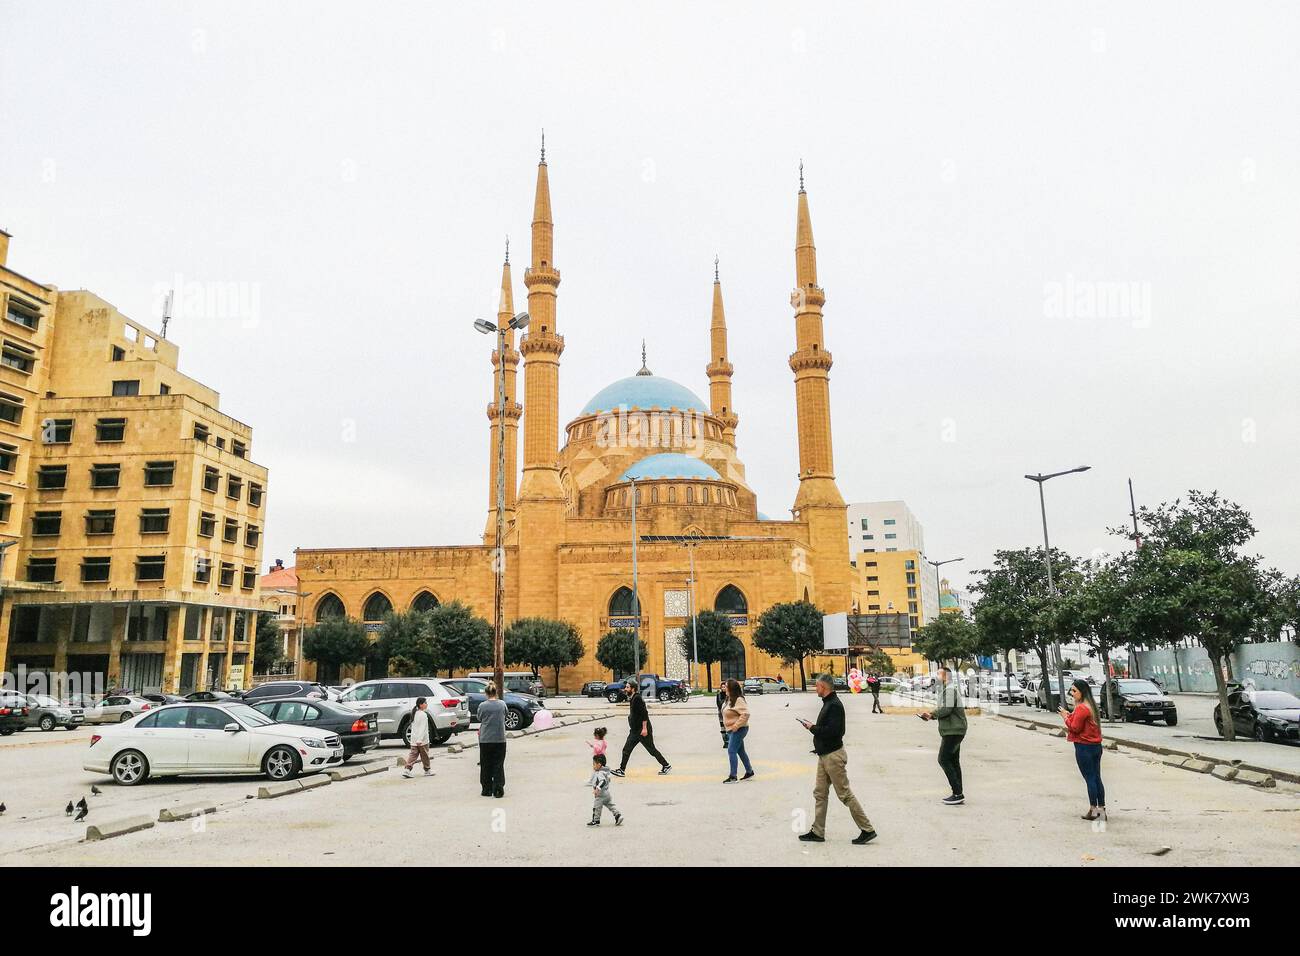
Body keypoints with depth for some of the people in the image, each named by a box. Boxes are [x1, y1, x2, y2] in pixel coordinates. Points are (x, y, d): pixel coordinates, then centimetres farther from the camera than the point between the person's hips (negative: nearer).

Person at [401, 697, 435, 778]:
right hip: (422, 740, -7)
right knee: (425, 755, 6)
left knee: (413, 754, 5)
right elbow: (422, 728, -22)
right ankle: (427, 770, 17)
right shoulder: (423, 715, -16)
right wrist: (420, 740, -27)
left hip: (414, 740, 7)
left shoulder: (414, 713, 12)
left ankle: (407, 769, -8)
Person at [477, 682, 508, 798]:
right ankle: (498, 789, 2)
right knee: (498, 765, 7)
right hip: (500, 739, 1)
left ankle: (487, 789, 15)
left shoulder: (482, 706, -8)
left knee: (485, 765, 11)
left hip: (485, 739, -1)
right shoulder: (502, 704, -4)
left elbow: (479, 719, 6)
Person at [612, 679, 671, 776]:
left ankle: (666, 765, 16)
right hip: (635, 730, 9)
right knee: (626, 750, 4)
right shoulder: (632, 699, 11)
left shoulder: (637, 698, -19)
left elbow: (644, 713, -24)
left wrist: (644, 728, -25)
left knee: (652, 750, 2)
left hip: (643, 730, -9)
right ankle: (622, 770, 7)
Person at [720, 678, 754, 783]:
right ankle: (749, 772, 28)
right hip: (731, 730, 10)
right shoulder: (729, 699, 9)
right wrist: (728, 725, 14)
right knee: (740, 751, 17)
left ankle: (733, 776, -8)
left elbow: (746, 714, -27)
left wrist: (736, 725, -26)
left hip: (738, 730, -10)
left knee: (731, 751, -12)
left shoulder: (738, 700, -20)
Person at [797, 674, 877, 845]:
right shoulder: (828, 703, 13)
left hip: (833, 756, -10)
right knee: (820, 793, 12)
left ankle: (867, 829, 6)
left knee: (845, 794, -3)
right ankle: (817, 832, 17)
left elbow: (831, 731, -28)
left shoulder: (834, 705, -19)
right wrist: (813, 726, 4)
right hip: (825, 755, 10)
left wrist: (812, 728, -16)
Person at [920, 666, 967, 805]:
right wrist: (932, 715, 3)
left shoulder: (950, 690, -15)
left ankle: (958, 794, -10)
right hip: (952, 731, 11)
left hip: (953, 731, -11)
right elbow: (942, 709, 20)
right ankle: (958, 794, 15)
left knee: (944, 759, -11)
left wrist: (932, 715, -12)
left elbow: (946, 709, -24)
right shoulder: (946, 690, 19)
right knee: (953, 762, 12)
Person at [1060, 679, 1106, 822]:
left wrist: (1066, 717, -3)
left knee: (1090, 779, -2)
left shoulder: (1081, 708, -18)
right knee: (1097, 778, 12)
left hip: (1084, 747, -9)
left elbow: (1075, 728, -17)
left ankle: (1093, 810, 3)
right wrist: (1069, 716, 4)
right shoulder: (1091, 706, 12)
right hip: (1096, 746, 9)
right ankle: (1102, 810, 16)